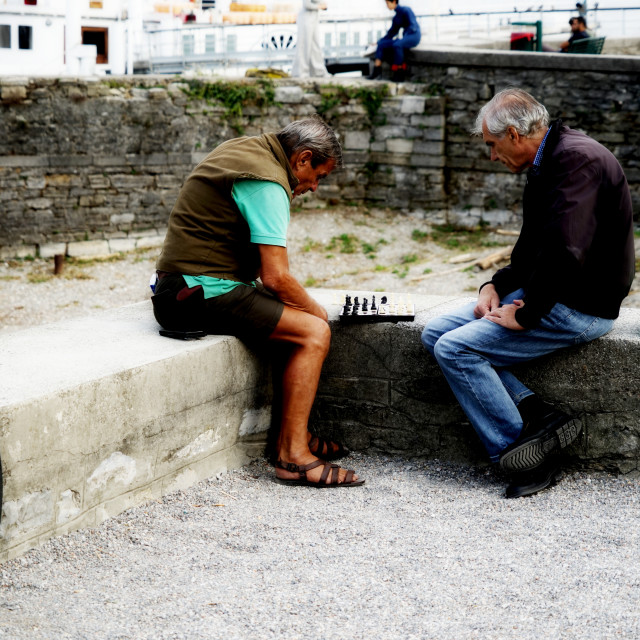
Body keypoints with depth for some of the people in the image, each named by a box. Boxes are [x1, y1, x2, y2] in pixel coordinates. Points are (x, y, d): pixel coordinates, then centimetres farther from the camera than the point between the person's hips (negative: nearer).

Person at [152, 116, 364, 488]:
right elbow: (276, 277, -19)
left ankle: (295, 433, 18)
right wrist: (315, 309, -4)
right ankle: (292, 455, -14)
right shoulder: (267, 182, -16)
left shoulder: (244, 150, 16)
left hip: (182, 288, 11)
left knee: (305, 320, 17)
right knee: (314, 331, -15)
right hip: (205, 293, -11)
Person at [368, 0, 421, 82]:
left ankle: (400, 74, -30)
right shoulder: (396, 18, 16)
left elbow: (413, 27, -16)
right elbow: (391, 33, 20)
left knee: (397, 44, -38)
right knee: (381, 44, -7)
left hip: (414, 36, -8)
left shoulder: (405, 10, -8)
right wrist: (378, 41, 13)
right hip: (405, 38, 8)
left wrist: (403, 38, -23)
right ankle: (377, 69, -15)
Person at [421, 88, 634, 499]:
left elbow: (564, 252, -30)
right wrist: (496, 286, 5)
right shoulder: (546, 164, 13)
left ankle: (517, 448, -8)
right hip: (546, 294, 11)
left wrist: (524, 315, -20)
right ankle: (538, 416, -7)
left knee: (455, 349, -17)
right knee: (436, 333, 3)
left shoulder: (577, 158, -20)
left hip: (582, 307, -11)